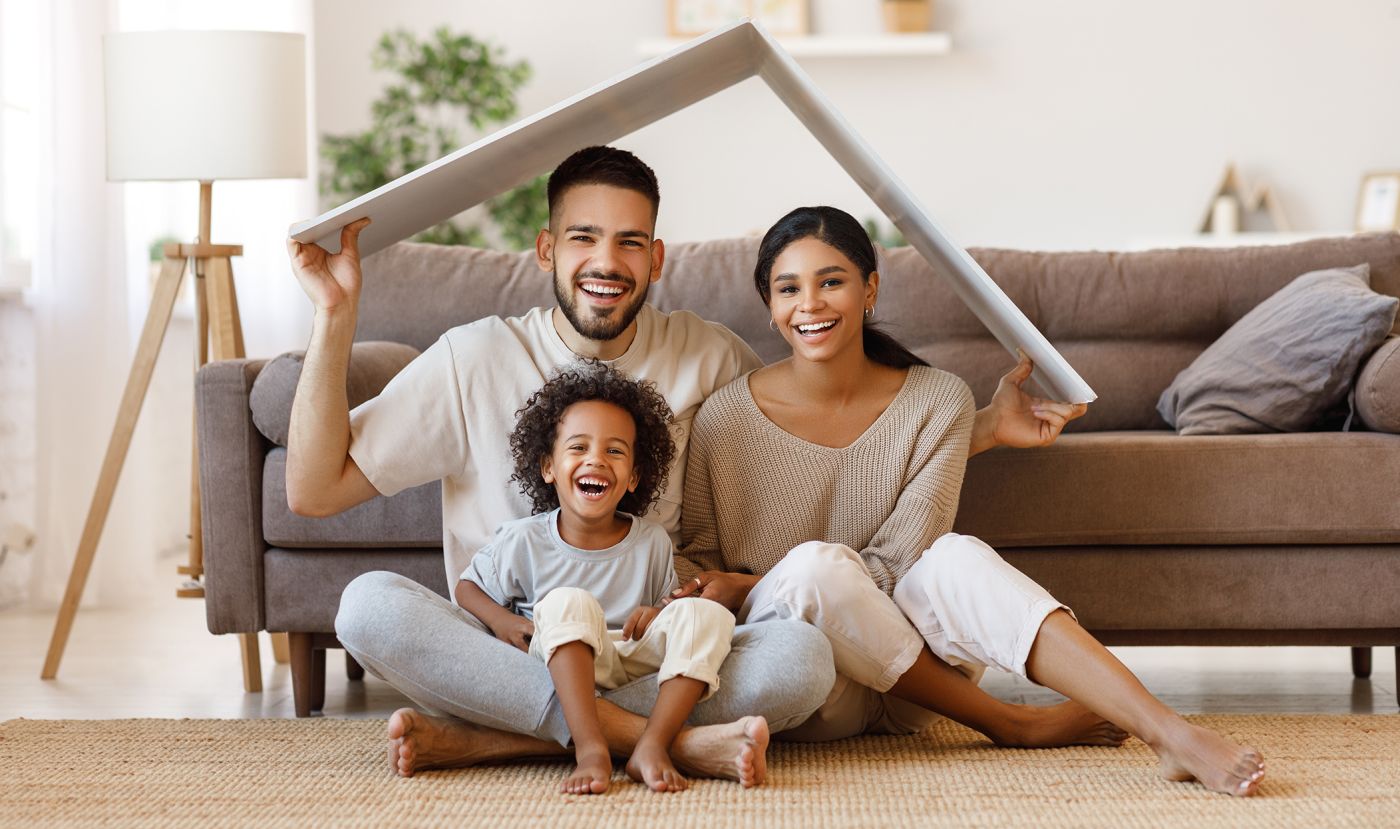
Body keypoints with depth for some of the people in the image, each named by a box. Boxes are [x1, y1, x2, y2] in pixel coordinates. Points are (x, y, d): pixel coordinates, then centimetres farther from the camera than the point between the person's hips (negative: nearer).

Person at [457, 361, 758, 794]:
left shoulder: (652, 543, 5)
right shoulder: (522, 542, 1)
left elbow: (668, 602, 15)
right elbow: (467, 588, 13)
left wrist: (658, 616, -10)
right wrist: (499, 620, -8)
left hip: (637, 663, 2)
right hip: (560, 666, -2)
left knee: (705, 613, -22)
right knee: (567, 603, -32)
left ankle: (652, 746, -35)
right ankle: (590, 748, -45)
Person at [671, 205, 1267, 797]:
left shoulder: (938, 401, -4)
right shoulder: (726, 418, -7)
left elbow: (893, 569, -8)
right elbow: (694, 558, 5)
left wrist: (746, 587, -16)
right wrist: (685, 599, -19)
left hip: (902, 695, 1)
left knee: (956, 558, -30)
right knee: (816, 562, -33)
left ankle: (1169, 733, -41)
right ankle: (1013, 725, -19)